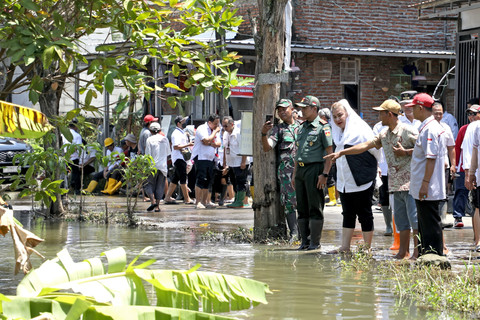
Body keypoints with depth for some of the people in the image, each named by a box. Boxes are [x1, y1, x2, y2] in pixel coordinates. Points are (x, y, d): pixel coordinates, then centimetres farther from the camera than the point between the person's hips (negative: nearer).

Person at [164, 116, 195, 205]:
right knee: (183, 178, -9)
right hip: (179, 158, -10)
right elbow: (176, 146, -22)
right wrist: (187, 145, -21)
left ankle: (167, 198, 14)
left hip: (183, 158, 10)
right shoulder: (176, 133, -12)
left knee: (175, 179, 11)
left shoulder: (182, 133, 20)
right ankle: (187, 199, -9)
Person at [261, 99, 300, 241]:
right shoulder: (277, 129, 8)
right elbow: (267, 148, -4)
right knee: (289, 202, -6)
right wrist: (264, 133, -21)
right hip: (286, 171, -2)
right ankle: (294, 233, -4)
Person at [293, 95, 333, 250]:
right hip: (301, 169, 8)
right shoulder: (301, 128, 17)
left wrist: (324, 174, -18)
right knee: (302, 207, 9)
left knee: (315, 208, -5)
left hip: (314, 169, -8)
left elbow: (330, 152, -11)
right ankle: (304, 241, 14)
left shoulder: (323, 127, -6)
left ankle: (315, 242, -1)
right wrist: (295, 172, 18)